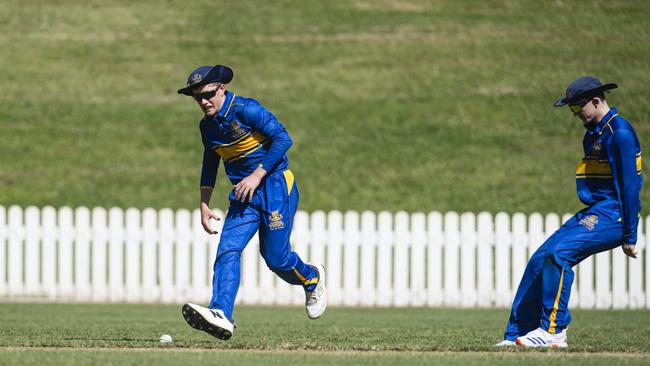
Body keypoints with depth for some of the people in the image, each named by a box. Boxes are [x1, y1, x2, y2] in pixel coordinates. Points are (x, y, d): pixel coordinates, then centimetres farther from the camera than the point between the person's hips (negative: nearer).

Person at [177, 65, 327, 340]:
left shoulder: (245, 109, -13)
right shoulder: (207, 125, 10)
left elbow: (282, 138, -19)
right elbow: (210, 164, 24)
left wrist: (257, 175, -21)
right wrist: (204, 204, 18)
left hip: (275, 186, -6)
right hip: (244, 194, 6)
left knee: (276, 257, -6)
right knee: (227, 250, -15)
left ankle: (312, 279, 28)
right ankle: (220, 314, -28)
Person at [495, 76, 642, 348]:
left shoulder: (619, 133, -14)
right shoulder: (593, 133, 17)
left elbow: (630, 186, -17)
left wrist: (629, 236, -17)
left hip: (611, 214, -10)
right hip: (593, 213, 10)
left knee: (558, 253, -26)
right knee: (540, 259, 4)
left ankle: (554, 331, -22)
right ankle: (516, 336, 7)